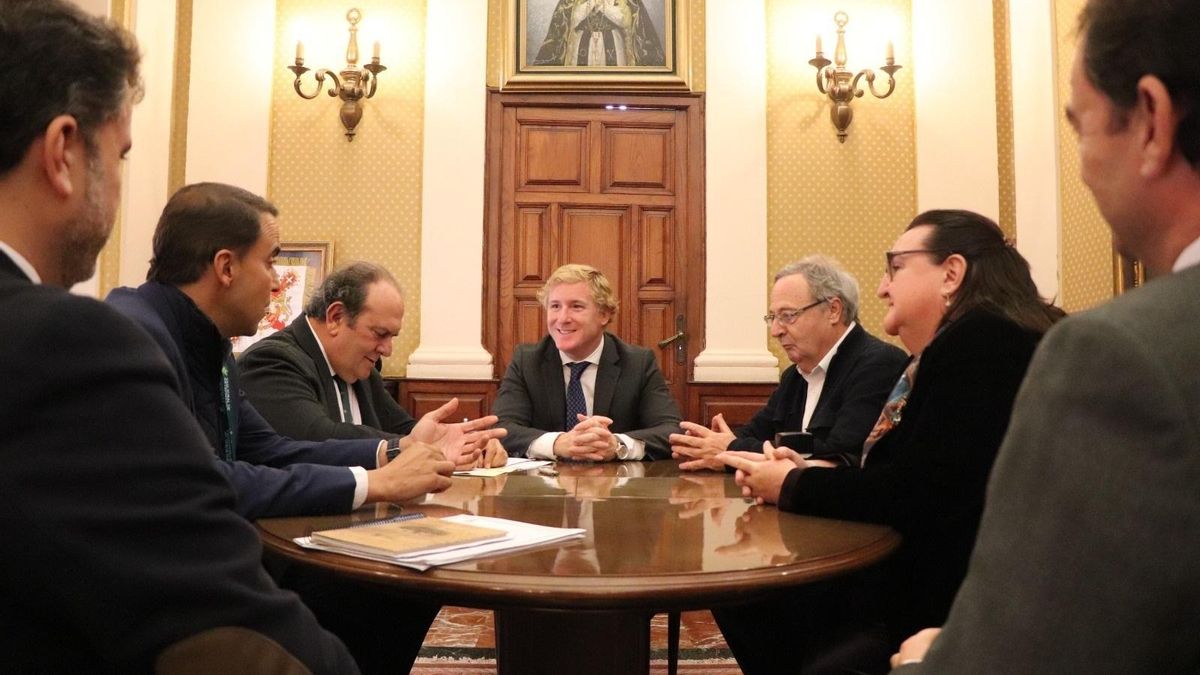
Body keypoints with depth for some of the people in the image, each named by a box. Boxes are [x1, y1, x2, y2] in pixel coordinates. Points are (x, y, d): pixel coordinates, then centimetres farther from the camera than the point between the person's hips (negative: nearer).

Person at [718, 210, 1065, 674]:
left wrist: (792, 487, -10)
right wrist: (805, 473, -4)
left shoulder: (985, 344, -17)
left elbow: (915, 492, -24)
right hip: (915, 581, 9)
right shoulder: (955, 349, 13)